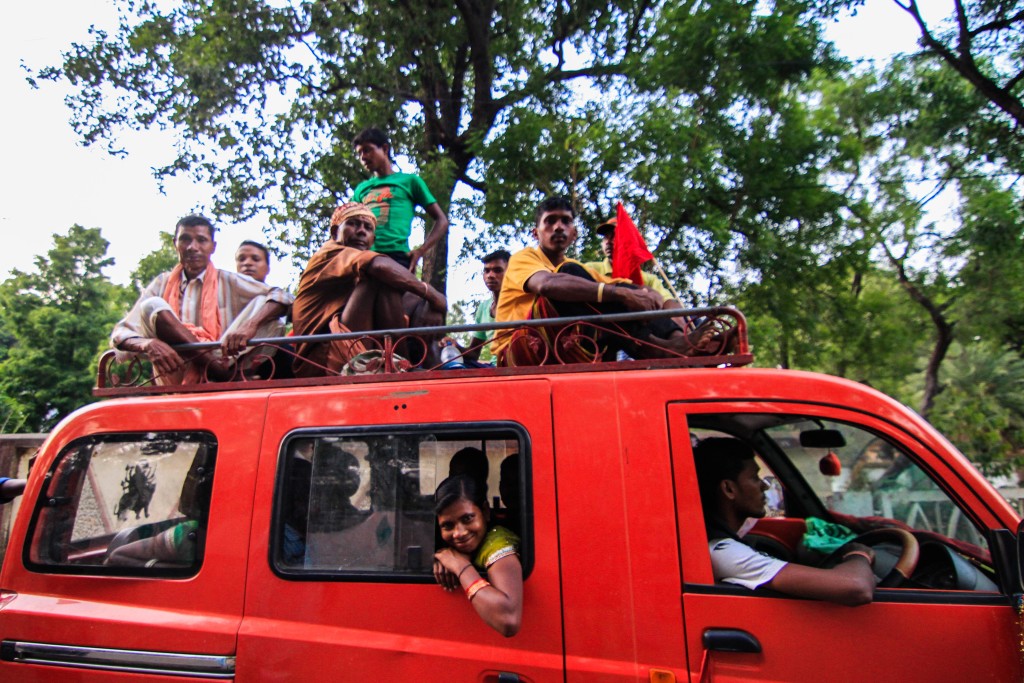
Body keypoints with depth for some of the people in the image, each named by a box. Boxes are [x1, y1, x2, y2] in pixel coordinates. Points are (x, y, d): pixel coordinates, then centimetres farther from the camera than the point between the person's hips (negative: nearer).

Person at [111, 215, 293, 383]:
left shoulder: (228, 281, 9)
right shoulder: (162, 283, 13)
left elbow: (282, 298, -5)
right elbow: (121, 334, 4)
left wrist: (250, 324, -26)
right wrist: (149, 344, -21)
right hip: (176, 378, 1)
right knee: (152, 306, -17)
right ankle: (223, 370, -28)